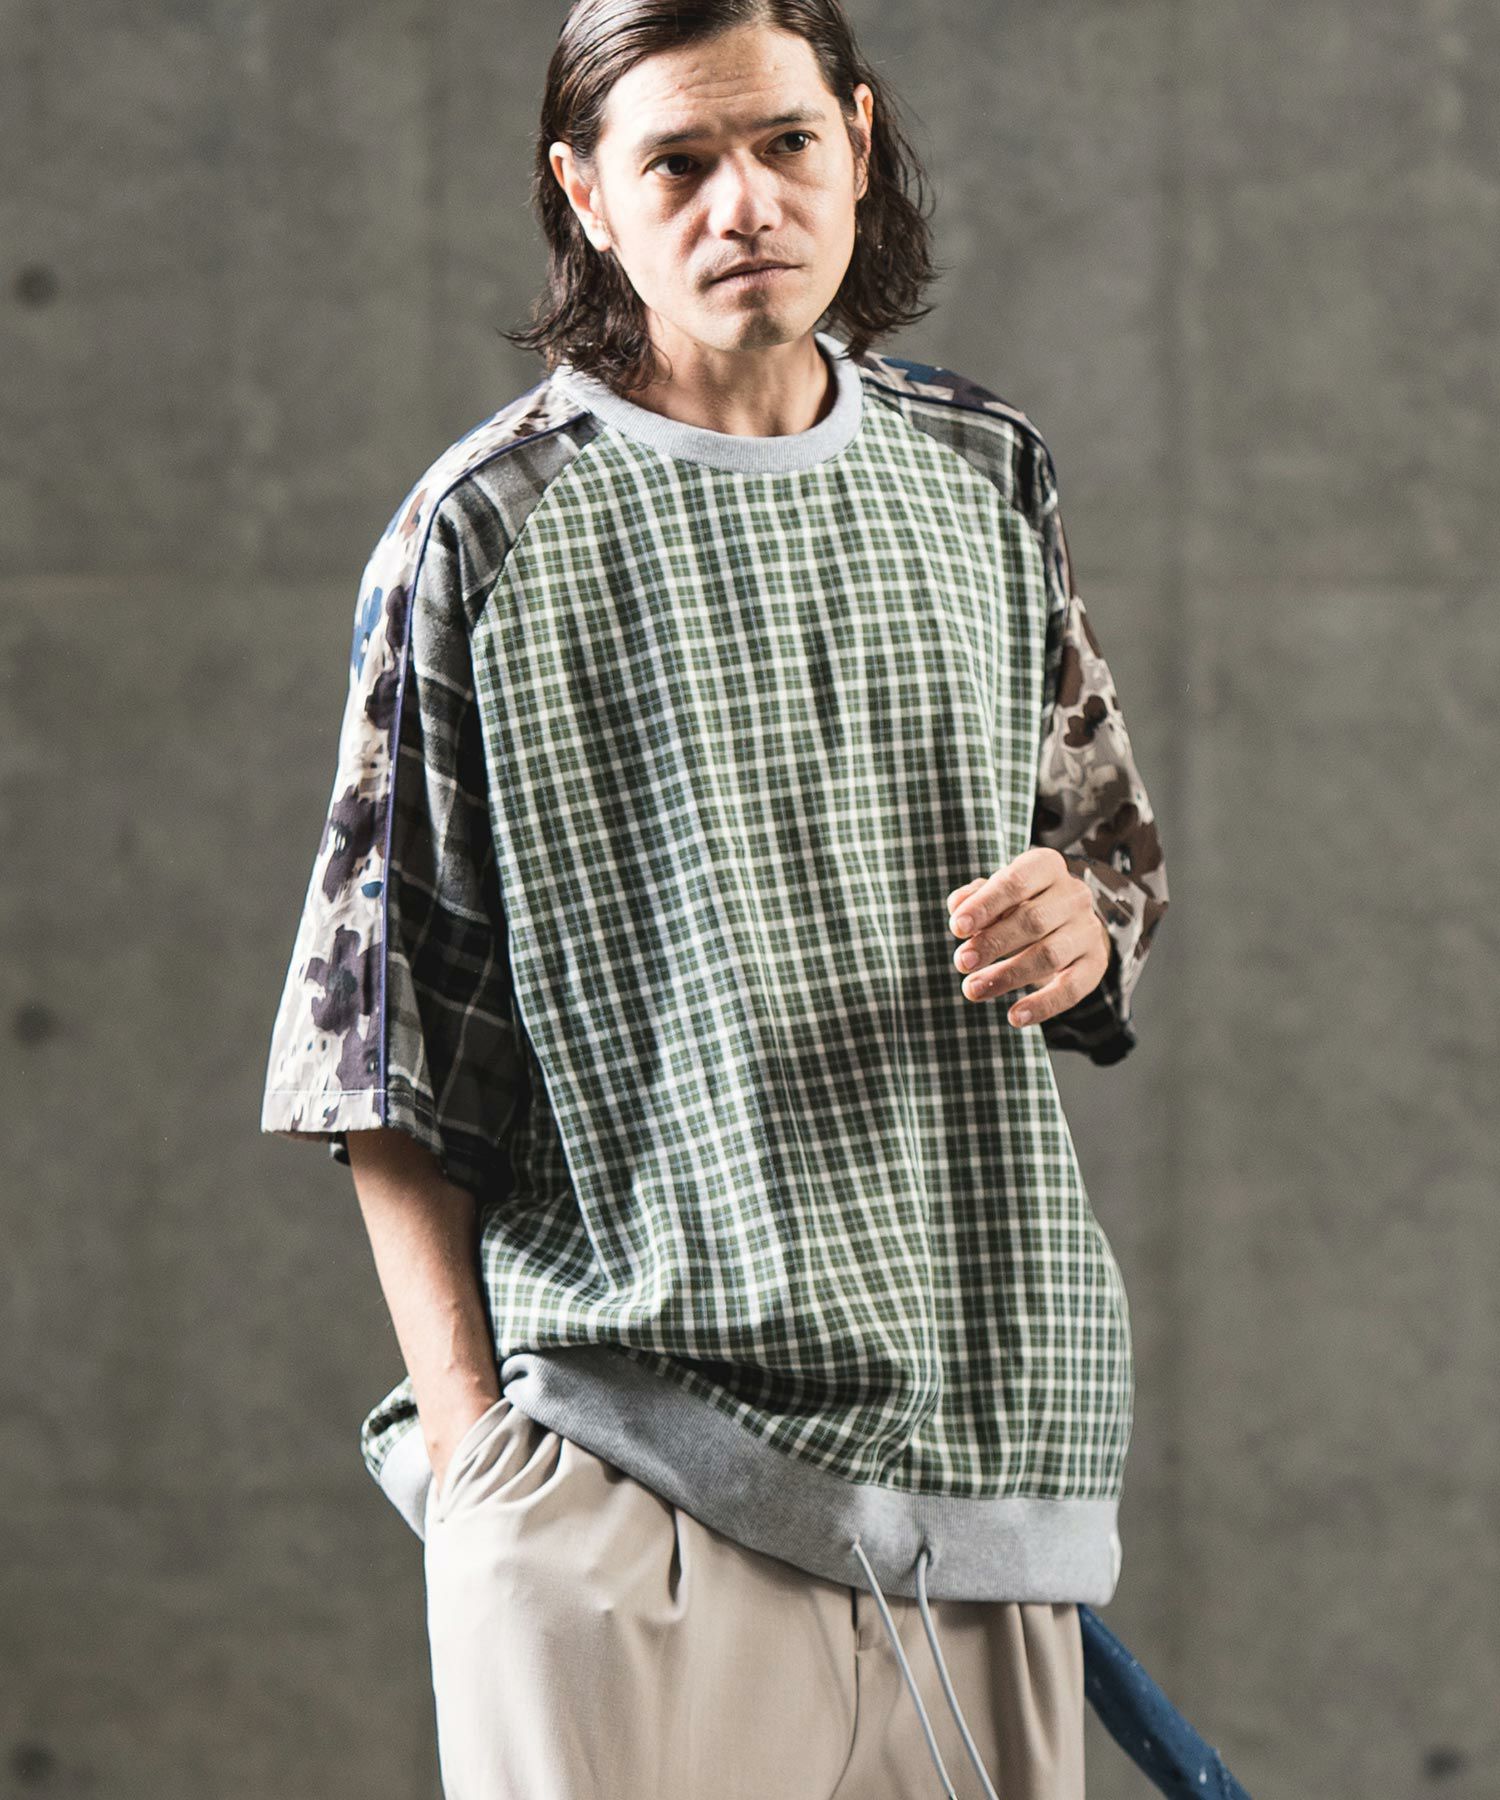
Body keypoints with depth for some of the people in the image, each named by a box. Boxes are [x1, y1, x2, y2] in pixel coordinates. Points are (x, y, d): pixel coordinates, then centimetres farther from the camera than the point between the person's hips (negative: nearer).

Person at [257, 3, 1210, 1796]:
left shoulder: (983, 477, 12)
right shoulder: (481, 536, -2)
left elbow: (1110, 839, 23)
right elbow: (388, 1040, -1)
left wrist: (1083, 927, -1)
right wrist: (463, 1429, -7)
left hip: (978, 1422, 4)